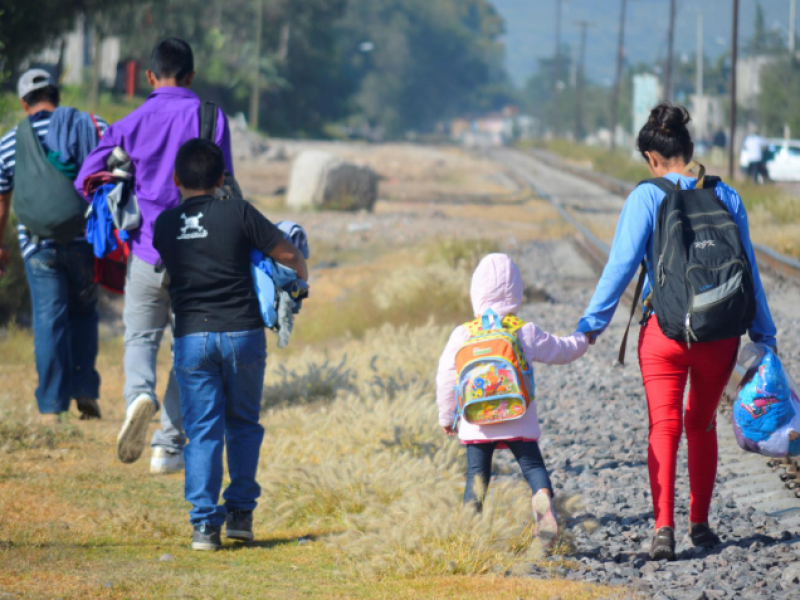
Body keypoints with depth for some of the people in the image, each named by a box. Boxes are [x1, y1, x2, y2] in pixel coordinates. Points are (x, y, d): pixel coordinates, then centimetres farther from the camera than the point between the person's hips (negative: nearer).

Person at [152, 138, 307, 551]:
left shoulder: (164, 225, 4)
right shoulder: (237, 214, -4)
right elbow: (289, 254, -1)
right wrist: (301, 278, 21)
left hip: (191, 338, 1)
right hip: (241, 332, -1)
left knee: (202, 430, 3)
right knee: (243, 424, 15)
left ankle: (205, 522, -5)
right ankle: (240, 511, 12)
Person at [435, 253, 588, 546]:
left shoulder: (462, 335, -1)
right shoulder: (527, 334, -1)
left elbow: (446, 378, 3)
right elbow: (562, 351, 13)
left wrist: (446, 416, 16)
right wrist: (582, 339, 34)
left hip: (477, 422, 0)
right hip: (518, 421, 0)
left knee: (476, 472, 8)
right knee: (532, 464, 4)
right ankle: (543, 495, -26)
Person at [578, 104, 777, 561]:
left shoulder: (647, 197, -5)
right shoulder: (727, 197, 3)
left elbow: (622, 264, -9)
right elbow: (748, 271, 7)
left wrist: (592, 323, -4)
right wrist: (764, 334, 16)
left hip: (664, 330, -3)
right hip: (719, 331, 3)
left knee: (664, 427, -2)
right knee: (703, 425, 19)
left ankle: (664, 526, -18)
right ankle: (700, 523, 23)